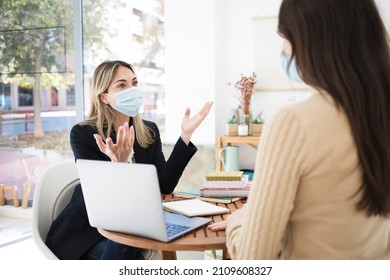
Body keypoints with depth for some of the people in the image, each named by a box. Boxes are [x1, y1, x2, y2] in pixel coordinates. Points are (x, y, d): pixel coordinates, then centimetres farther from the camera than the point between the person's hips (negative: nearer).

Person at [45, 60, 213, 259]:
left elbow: (164, 186, -11)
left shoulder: (149, 132, 0)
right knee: (119, 250, -30)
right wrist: (117, 164, -42)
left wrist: (186, 134, -16)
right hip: (87, 229, -3)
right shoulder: (82, 134, -14)